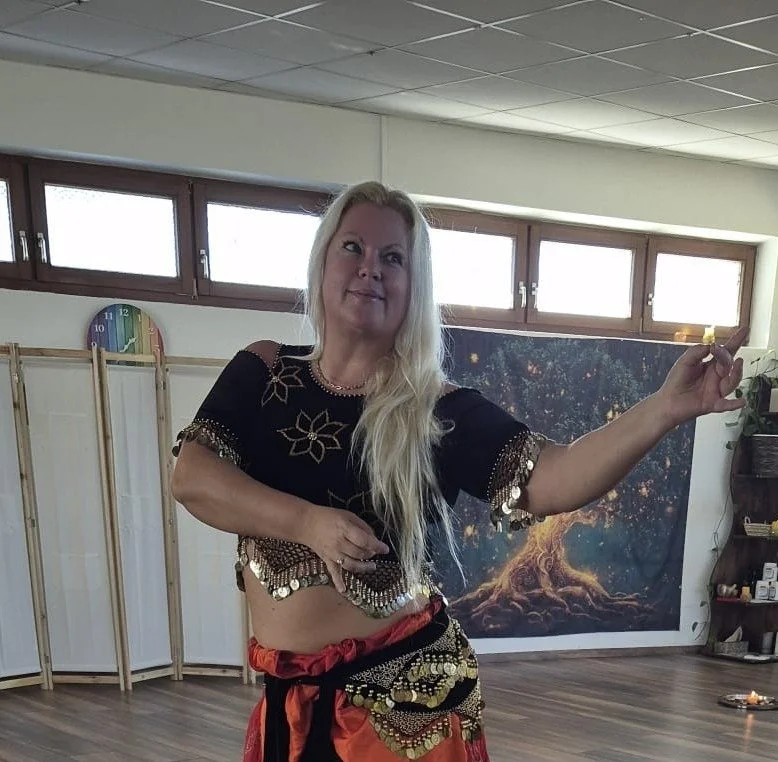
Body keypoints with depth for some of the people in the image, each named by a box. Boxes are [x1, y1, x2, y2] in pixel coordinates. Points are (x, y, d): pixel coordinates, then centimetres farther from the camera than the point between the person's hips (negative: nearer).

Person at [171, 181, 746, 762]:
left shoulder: (434, 408, -9)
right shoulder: (264, 372, -1)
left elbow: (547, 481, -20)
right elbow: (191, 476, -10)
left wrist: (665, 409, -35)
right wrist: (309, 522, -24)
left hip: (405, 682, -2)